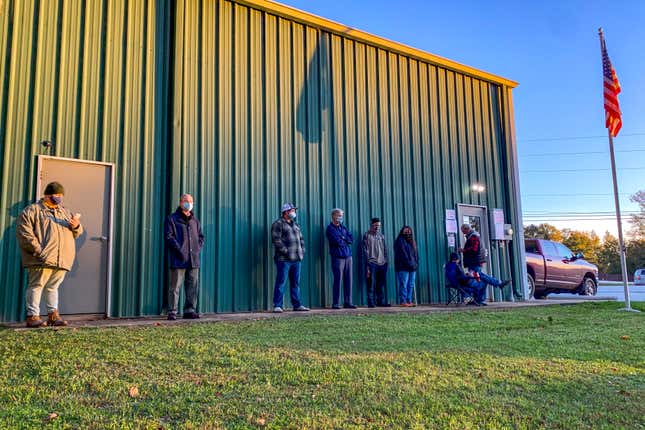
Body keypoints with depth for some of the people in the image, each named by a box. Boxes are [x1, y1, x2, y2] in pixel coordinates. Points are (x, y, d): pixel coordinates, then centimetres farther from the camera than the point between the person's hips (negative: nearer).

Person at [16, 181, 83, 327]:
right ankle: (32, 316, 0)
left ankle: (53, 315, 15)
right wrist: (37, 250, -16)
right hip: (42, 259, -5)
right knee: (36, 285, -5)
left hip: (62, 259, 6)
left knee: (53, 286, 11)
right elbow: (23, 232, -6)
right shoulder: (32, 210, 4)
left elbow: (77, 233, 26)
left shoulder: (65, 212, 23)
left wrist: (76, 226, 1)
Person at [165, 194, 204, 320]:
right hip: (178, 260, -5)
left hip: (193, 259, 5)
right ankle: (172, 312, 2)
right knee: (175, 287, -3)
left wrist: (198, 249, 6)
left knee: (193, 286, 6)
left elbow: (201, 237, 23)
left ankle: (190, 310, 13)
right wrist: (179, 250, -13)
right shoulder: (172, 219, 2)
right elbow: (168, 236, -6)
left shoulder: (195, 221, 19)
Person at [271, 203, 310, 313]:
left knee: (295, 283, 11)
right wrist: (285, 251, -17)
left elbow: (301, 238, 24)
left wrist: (302, 250, 10)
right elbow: (276, 240, -14)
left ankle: (297, 305, 17)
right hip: (284, 259, -7)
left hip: (296, 259, 8)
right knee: (281, 282, -6)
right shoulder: (278, 224, -4)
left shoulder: (295, 224, 20)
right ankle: (277, 306, -2)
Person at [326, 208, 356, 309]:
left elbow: (351, 239, 8)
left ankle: (348, 302, 10)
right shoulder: (330, 228, -1)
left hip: (348, 256, 6)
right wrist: (346, 241, 3)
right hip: (337, 257, -6)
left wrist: (343, 238, -7)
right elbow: (337, 242, -13)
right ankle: (336, 303, 0)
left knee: (348, 280, 5)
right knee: (338, 280, -6)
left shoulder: (343, 227, 19)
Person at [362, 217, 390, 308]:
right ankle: (371, 303, -2)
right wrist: (367, 265, -10)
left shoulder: (381, 235, 16)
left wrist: (385, 260, 11)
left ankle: (381, 301, 13)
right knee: (371, 284, -5)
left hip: (382, 263, 5)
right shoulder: (367, 235, 0)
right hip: (371, 263, -5)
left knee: (381, 284, 7)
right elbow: (365, 250, -4)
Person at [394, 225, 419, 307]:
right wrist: (409, 263, -14)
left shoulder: (412, 242, 21)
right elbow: (403, 254, -10)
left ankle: (409, 301, 9)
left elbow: (416, 254, 20)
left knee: (411, 285, 6)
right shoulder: (400, 241, -2)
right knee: (404, 284, -8)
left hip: (413, 267, 7)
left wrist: (416, 263, 6)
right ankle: (403, 301, -6)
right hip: (403, 267, -7)